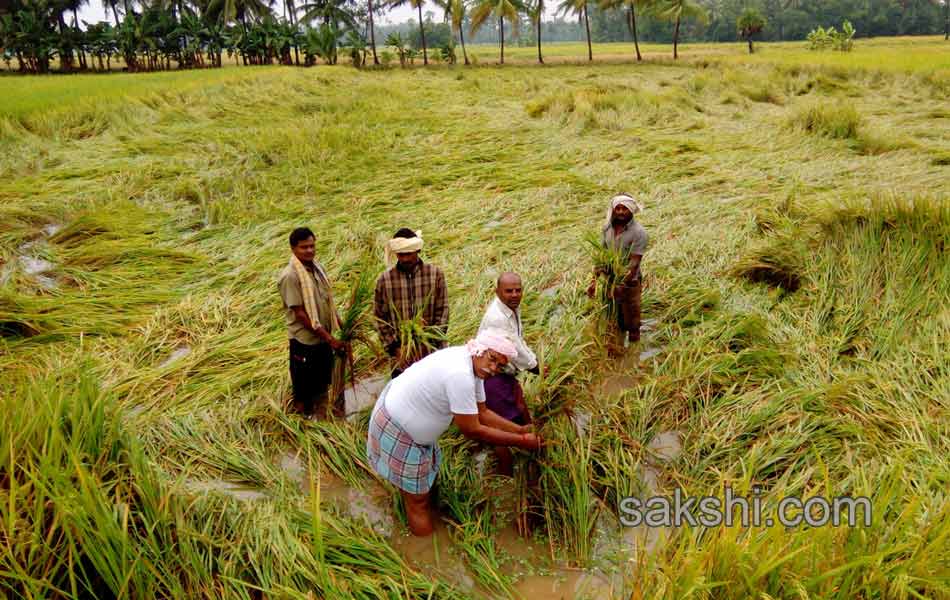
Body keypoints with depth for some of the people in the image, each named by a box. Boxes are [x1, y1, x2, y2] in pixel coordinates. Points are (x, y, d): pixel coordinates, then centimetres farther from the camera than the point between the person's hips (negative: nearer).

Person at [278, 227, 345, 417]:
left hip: (323, 337, 7)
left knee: (323, 382, 21)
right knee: (304, 387, 9)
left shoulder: (318, 267, 3)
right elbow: (299, 313, -21)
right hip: (304, 340, -7)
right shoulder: (290, 276, -20)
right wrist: (329, 338, -21)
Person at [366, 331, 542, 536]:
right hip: (399, 431, -10)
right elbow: (472, 430, -28)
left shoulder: (473, 365, -5)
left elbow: (482, 412, 3)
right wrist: (521, 441, -22)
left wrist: (520, 429, -4)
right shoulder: (460, 375, -35)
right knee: (418, 501, 5)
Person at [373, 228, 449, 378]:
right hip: (401, 357, 0)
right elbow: (380, 318, 2)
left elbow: (443, 311, -1)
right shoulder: (385, 279, -2)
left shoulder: (435, 274, -2)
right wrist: (394, 347, -5)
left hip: (433, 354, 0)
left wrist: (432, 343, -8)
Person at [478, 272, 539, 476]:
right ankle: (507, 479, 17)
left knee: (523, 419, 21)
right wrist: (534, 365, -5)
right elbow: (516, 352, -21)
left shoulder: (513, 307, 1)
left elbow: (519, 340, 10)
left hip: (506, 373, 9)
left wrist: (533, 358, -2)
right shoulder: (497, 318, -29)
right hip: (493, 377, -9)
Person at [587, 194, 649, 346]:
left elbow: (634, 263, -22)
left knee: (631, 317, 12)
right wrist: (595, 280, -6)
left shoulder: (638, 232, -20)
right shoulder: (607, 227, -4)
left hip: (630, 282, -5)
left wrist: (621, 285, -27)